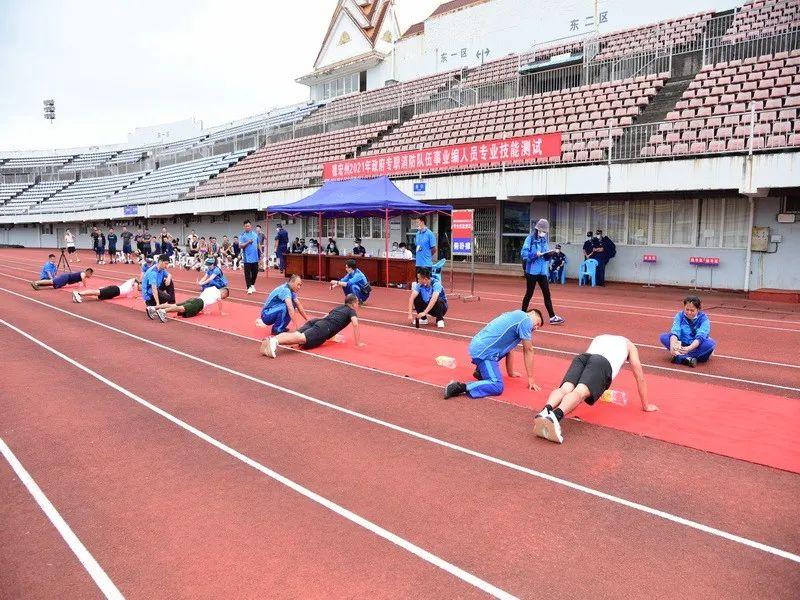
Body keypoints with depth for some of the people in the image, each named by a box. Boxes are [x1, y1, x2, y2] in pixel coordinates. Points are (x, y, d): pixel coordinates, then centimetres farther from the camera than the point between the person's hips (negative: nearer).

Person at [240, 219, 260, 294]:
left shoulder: (255, 234, 10)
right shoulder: (242, 235, -3)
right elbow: (240, 246, -10)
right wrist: (248, 242, -22)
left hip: (255, 258, 4)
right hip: (247, 258, -4)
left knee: (255, 272, 11)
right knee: (247, 273, -1)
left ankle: (252, 285, 28)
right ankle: (249, 287, 5)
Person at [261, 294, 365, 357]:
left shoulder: (338, 308, 38)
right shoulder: (352, 311, 16)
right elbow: (355, 324, -4)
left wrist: (331, 335, 60)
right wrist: (358, 343, 2)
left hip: (315, 322, 7)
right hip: (324, 328, -7)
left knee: (295, 334, -16)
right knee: (302, 338, -29)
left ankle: (271, 340, -41)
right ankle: (275, 341, -54)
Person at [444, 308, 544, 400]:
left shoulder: (515, 317, 24)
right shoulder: (525, 319, -3)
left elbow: (509, 349, 28)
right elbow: (528, 351, -1)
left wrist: (511, 372, 33)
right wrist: (531, 379, 3)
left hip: (478, 346, 10)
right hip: (484, 351, -10)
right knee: (497, 387, -17)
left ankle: (481, 371, 22)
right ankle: (460, 387, -24)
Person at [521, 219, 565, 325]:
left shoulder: (544, 240, 10)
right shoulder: (530, 239, -8)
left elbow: (545, 257, 13)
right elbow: (524, 253, -15)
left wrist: (549, 254, -7)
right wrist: (535, 254, -25)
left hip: (542, 271, 6)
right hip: (532, 271, -5)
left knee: (547, 294, 4)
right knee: (529, 294, 4)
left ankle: (552, 317, 6)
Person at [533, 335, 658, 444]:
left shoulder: (600, 338, 48)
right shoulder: (630, 346, 37)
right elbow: (640, 376, 36)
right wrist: (646, 405, 44)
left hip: (582, 357, 4)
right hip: (603, 363, -4)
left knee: (565, 389, -18)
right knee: (580, 392, -26)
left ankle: (545, 411, -49)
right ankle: (555, 416, -55)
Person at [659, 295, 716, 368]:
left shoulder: (703, 318, -13)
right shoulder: (680, 316, -6)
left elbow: (700, 337, -27)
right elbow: (675, 331, -21)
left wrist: (689, 348, -46)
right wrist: (672, 345, -43)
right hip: (682, 344, 2)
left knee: (711, 343, -33)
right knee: (663, 337, -21)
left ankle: (679, 357, -34)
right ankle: (686, 359, -38)